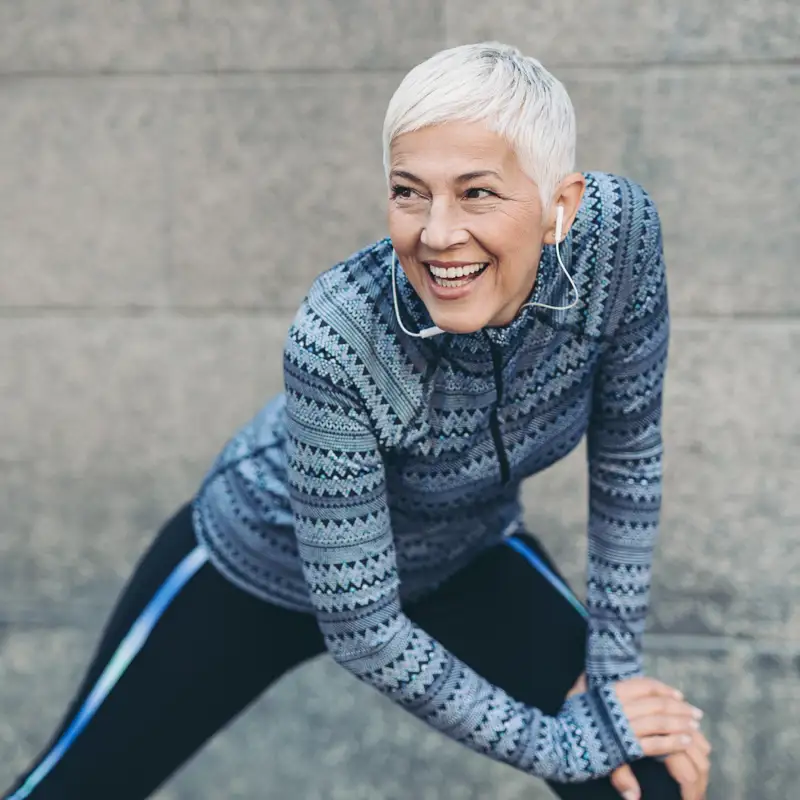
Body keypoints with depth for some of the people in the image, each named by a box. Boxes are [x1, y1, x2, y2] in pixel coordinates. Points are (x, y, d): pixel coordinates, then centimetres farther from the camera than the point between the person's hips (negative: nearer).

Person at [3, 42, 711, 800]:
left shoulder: (618, 230, -29)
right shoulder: (337, 338, -38)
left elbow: (626, 453, -12)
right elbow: (361, 630, -29)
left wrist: (615, 668, -10)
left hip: (464, 556, 3)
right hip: (267, 562, -3)